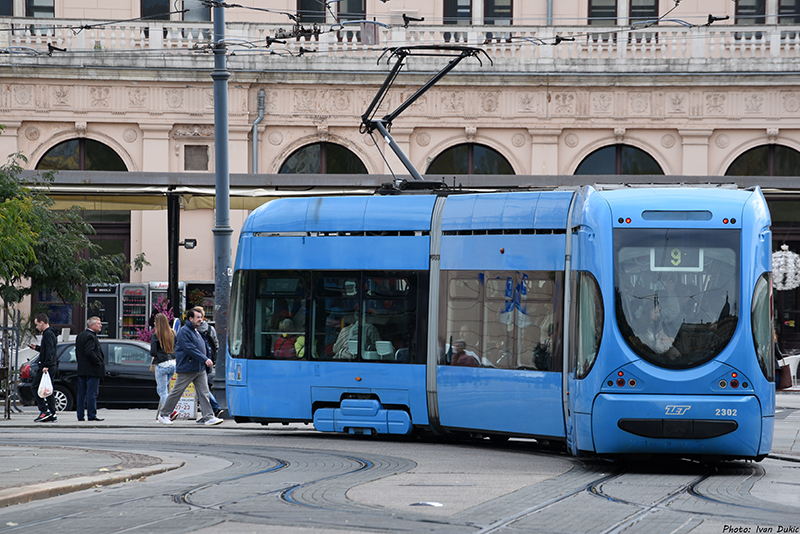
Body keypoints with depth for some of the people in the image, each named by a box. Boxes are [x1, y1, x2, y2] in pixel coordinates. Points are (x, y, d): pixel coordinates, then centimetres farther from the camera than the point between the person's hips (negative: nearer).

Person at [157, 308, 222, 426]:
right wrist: (204, 359, -24)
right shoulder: (184, 331, -13)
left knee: (204, 393, -1)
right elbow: (190, 349, -22)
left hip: (199, 369, 8)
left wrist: (207, 360, 12)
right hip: (187, 369, -8)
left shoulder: (195, 331, 16)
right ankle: (163, 414, 14)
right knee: (177, 392, 2)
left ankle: (208, 417, -4)